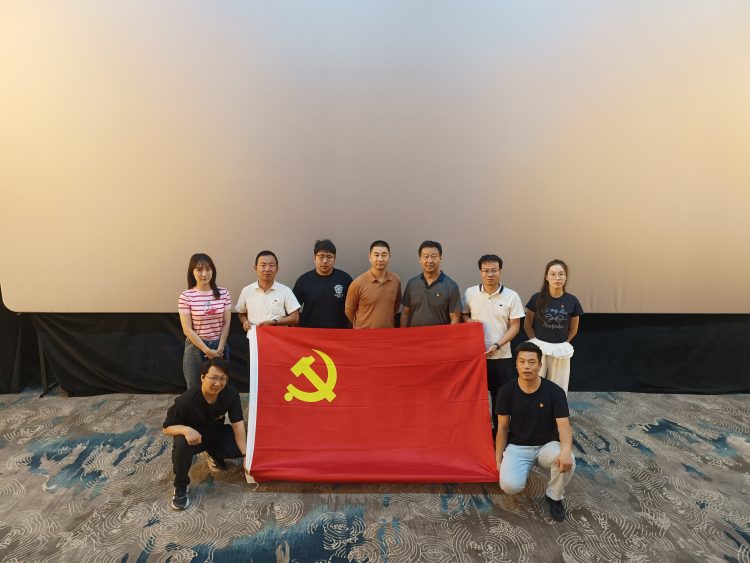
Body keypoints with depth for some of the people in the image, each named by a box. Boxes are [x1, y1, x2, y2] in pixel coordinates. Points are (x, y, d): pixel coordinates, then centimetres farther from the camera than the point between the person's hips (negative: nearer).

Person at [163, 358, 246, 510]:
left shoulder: (231, 394, -22)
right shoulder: (186, 400, -30)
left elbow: (238, 424, -20)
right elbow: (167, 428, -18)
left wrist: (246, 455, -26)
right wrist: (186, 429, -41)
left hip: (217, 434, 3)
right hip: (194, 437, -3)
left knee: (243, 445, -20)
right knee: (181, 443, -37)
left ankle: (215, 455, 15)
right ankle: (180, 487, -9)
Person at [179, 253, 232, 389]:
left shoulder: (223, 293, -2)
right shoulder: (186, 296, -9)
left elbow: (226, 323, 0)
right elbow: (187, 330, -9)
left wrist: (220, 348, -8)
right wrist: (207, 350, -12)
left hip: (219, 347, 2)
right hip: (196, 348, -2)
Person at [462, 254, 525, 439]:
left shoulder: (511, 296, -5)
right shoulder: (470, 293, 0)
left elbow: (515, 327, -4)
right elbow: (462, 315, 11)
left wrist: (497, 346, -15)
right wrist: (468, 320, -13)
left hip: (501, 356, -1)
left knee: (500, 397, 8)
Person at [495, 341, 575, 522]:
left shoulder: (554, 391, -13)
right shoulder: (507, 391, -11)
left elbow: (564, 426, -18)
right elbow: (502, 427, -3)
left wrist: (566, 449, -40)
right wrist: (498, 460, -4)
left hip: (547, 445, 0)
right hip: (517, 446, 0)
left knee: (567, 461, -33)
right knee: (510, 486, -26)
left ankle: (554, 497, 0)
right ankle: (524, 467, 12)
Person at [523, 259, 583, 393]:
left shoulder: (572, 301, -3)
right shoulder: (537, 298, -7)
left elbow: (573, 330, 10)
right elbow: (527, 325, 4)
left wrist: (561, 343, 11)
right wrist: (536, 342, 2)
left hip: (561, 351, 1)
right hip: (539, 349, -1)